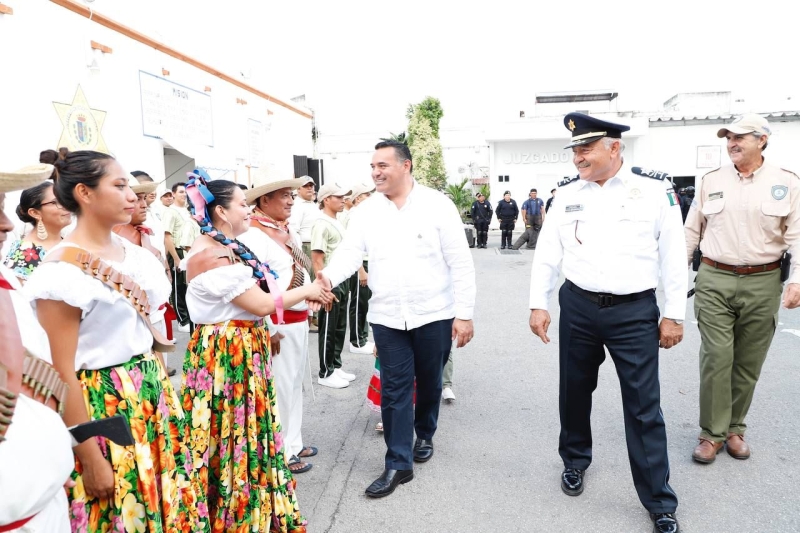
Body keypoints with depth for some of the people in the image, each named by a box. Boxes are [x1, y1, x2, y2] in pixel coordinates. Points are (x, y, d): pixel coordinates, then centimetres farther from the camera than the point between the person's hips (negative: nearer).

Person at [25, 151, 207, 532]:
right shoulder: (62, 270, -16)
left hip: (152, 396, 7)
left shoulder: (134, 253, 5)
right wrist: (90, 460, -15)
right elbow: (62, 375, -17)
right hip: (102, 408, -7)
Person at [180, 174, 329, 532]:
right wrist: (305, 291, -9)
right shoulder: (209, 254, -21)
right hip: (225, 354, -10)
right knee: (234, 435, 6)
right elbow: (260, 304, -21)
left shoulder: (228, 247, 8)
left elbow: (254, 296, 8)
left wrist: (303, 297, 1)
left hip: (245, 349, 10)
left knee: (249, 430, 20)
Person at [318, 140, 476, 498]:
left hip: (434, 315, -1)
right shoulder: (366, 211, 2)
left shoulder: (438, 205, -7)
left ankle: (425, 436, 43)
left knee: (429, 384, 16)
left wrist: (464, 313, -10)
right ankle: (398, 464, 19)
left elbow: (460, 263, -7)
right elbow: (349, 253, -8)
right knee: (394, 390, 6)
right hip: (387, 318, 2)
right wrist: (327, 277, -29)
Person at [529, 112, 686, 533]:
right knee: (574, 391, 16)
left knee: (643, 406, 4)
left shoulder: (655, 190, -5)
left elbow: (673, 256, -2)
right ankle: (575, 459, 41)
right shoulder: (568, 193, 2)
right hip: (577, 307, 3)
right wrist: (538, 305, 0)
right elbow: (547, 253, 4)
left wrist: (674, 314, -2)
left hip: (634, 312, -2)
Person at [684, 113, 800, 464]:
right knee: (716, 359, -3)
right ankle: (712, 433, 10)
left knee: (748, 363, 9)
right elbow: (692, 231, 8)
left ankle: (735, 429, 26)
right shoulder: (711, 181, 6)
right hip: (714, 280, 0)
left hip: (762, 283, 0)